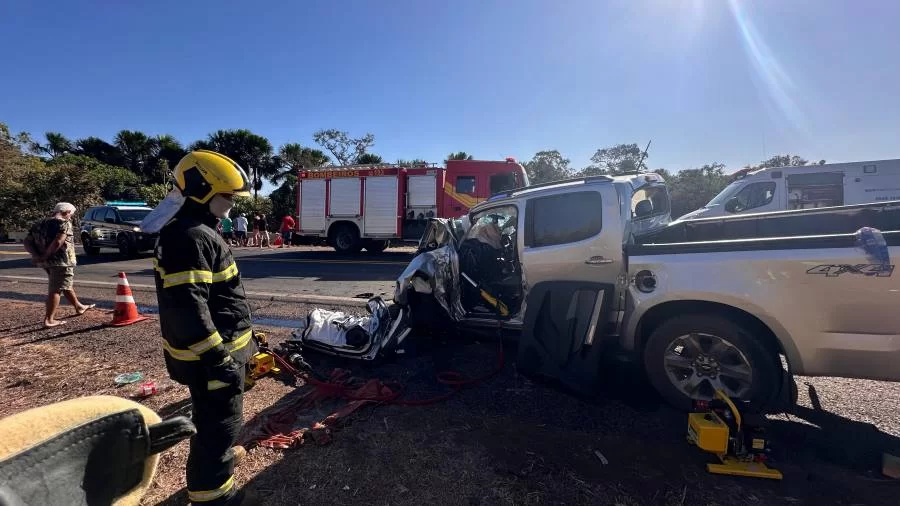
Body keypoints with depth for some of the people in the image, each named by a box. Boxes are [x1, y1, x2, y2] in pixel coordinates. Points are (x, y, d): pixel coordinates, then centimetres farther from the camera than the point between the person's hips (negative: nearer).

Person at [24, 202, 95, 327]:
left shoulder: (39, 224, 15)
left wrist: (37, 255, -2)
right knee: (56, 290, -4)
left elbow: (27, 243, 8)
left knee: (67, 285, 23)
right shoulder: (63, 223, -11)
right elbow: (57, 242, -25)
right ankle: (49, 320, -3)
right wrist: (46, 255, -16)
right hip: (61, 261, -9)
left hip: (46, 261, 9)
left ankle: (79, 307, 38)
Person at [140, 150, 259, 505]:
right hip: (211, 352, -11)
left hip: (219, 344, 11)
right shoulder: (190, 237, -23)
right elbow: (187, 307, -29)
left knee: (215, 417, 29)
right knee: (219, 421, 5)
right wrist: (218, 358, -25)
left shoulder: (194, 230, 12)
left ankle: (218, 454, 50)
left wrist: (241, 336, 25)